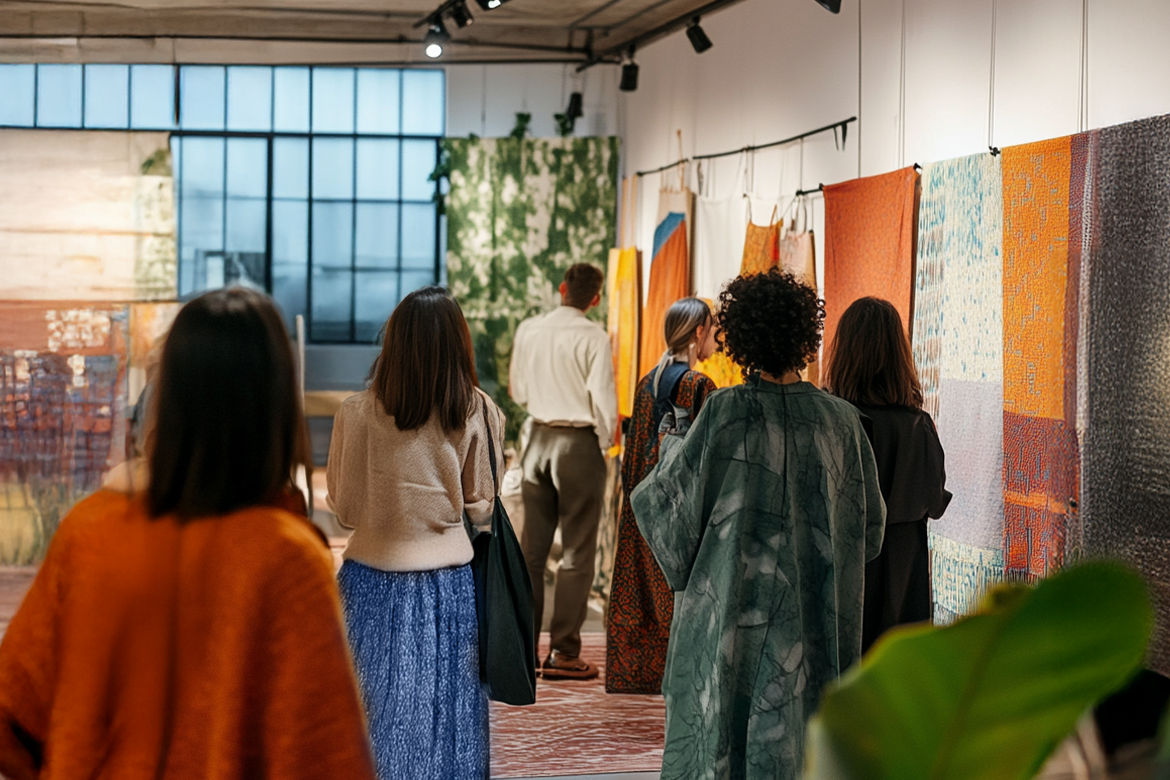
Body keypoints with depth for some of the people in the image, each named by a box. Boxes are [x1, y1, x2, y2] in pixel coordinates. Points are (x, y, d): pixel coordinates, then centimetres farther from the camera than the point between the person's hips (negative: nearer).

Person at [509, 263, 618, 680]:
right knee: (576, 552, 1)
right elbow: (603, 399, -14)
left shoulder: (528, 330, 3)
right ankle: (563, 652, 1)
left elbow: (518, 391, 12)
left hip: (539, 438, 5)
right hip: (579, 442, -5)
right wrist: (605, 441, 1)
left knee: (531, 547, 12)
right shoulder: (593, 337, -13)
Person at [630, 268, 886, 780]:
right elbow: (869, 526, 5)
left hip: (731, 610, -2)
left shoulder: (726, 413, -14)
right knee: (797, 739, 10)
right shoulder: (842, 421, -4)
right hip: (812, 619, 2)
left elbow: (677, 500, -4)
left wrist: (673, 447, 15)